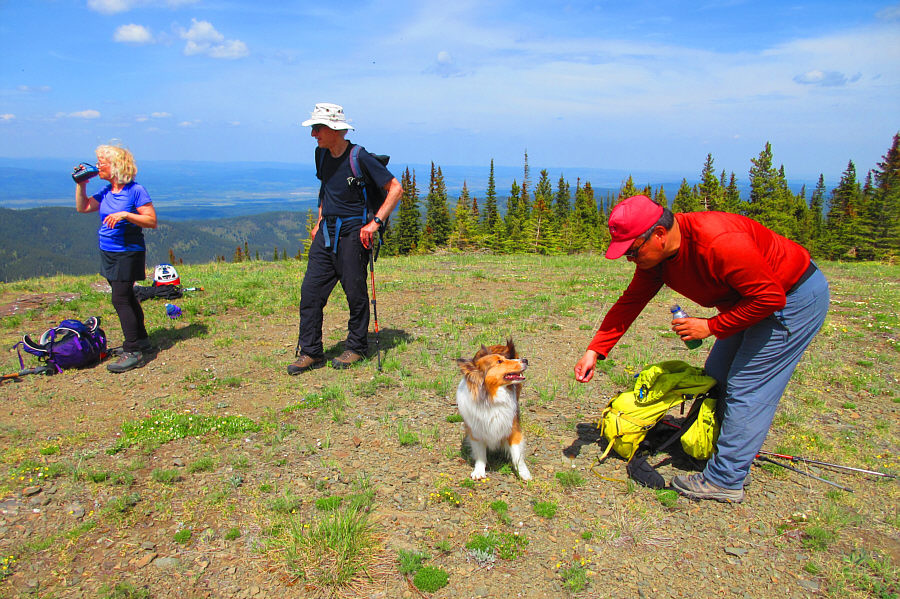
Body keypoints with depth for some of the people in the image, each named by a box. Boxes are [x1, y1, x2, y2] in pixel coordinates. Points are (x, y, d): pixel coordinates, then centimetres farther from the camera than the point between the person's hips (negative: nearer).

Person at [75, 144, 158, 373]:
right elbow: (82, 207, 19)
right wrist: (81, 184, 10)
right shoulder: (105, 192, 11)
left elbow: (152, 221, -15)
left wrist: (125, 215, -25)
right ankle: (142, 343, 26)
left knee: (121, 299, -11)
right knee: (127, 299, 14)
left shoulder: (136, 191, -11)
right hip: (108, 252, 8)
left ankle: (133, 353, -7)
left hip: (128, 253, -8)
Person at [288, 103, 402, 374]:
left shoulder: (360, 157, -12)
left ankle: (357, 347, 20)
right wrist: (320, 222, 19)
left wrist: (375, 222, -16)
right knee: (310, 290, 2)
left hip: (352, 232, -7)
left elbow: (395, 188, -10)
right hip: (326, 231, 7)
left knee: (355, 293, 2)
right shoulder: (322, 154, 10)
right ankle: (311, 352, 10)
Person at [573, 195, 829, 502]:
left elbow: (770, 297, -29)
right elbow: (629, 303, -5)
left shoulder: (719, 243, -37)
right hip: (758, 295, 9)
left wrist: (711, 326, -26)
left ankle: (725, 481, 4)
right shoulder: (654, 254, -10)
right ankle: (734, 459, 28)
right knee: (717, 375, 13)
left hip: (795, 298, -9)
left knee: (746, 389, -8)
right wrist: (594, 351, -11)